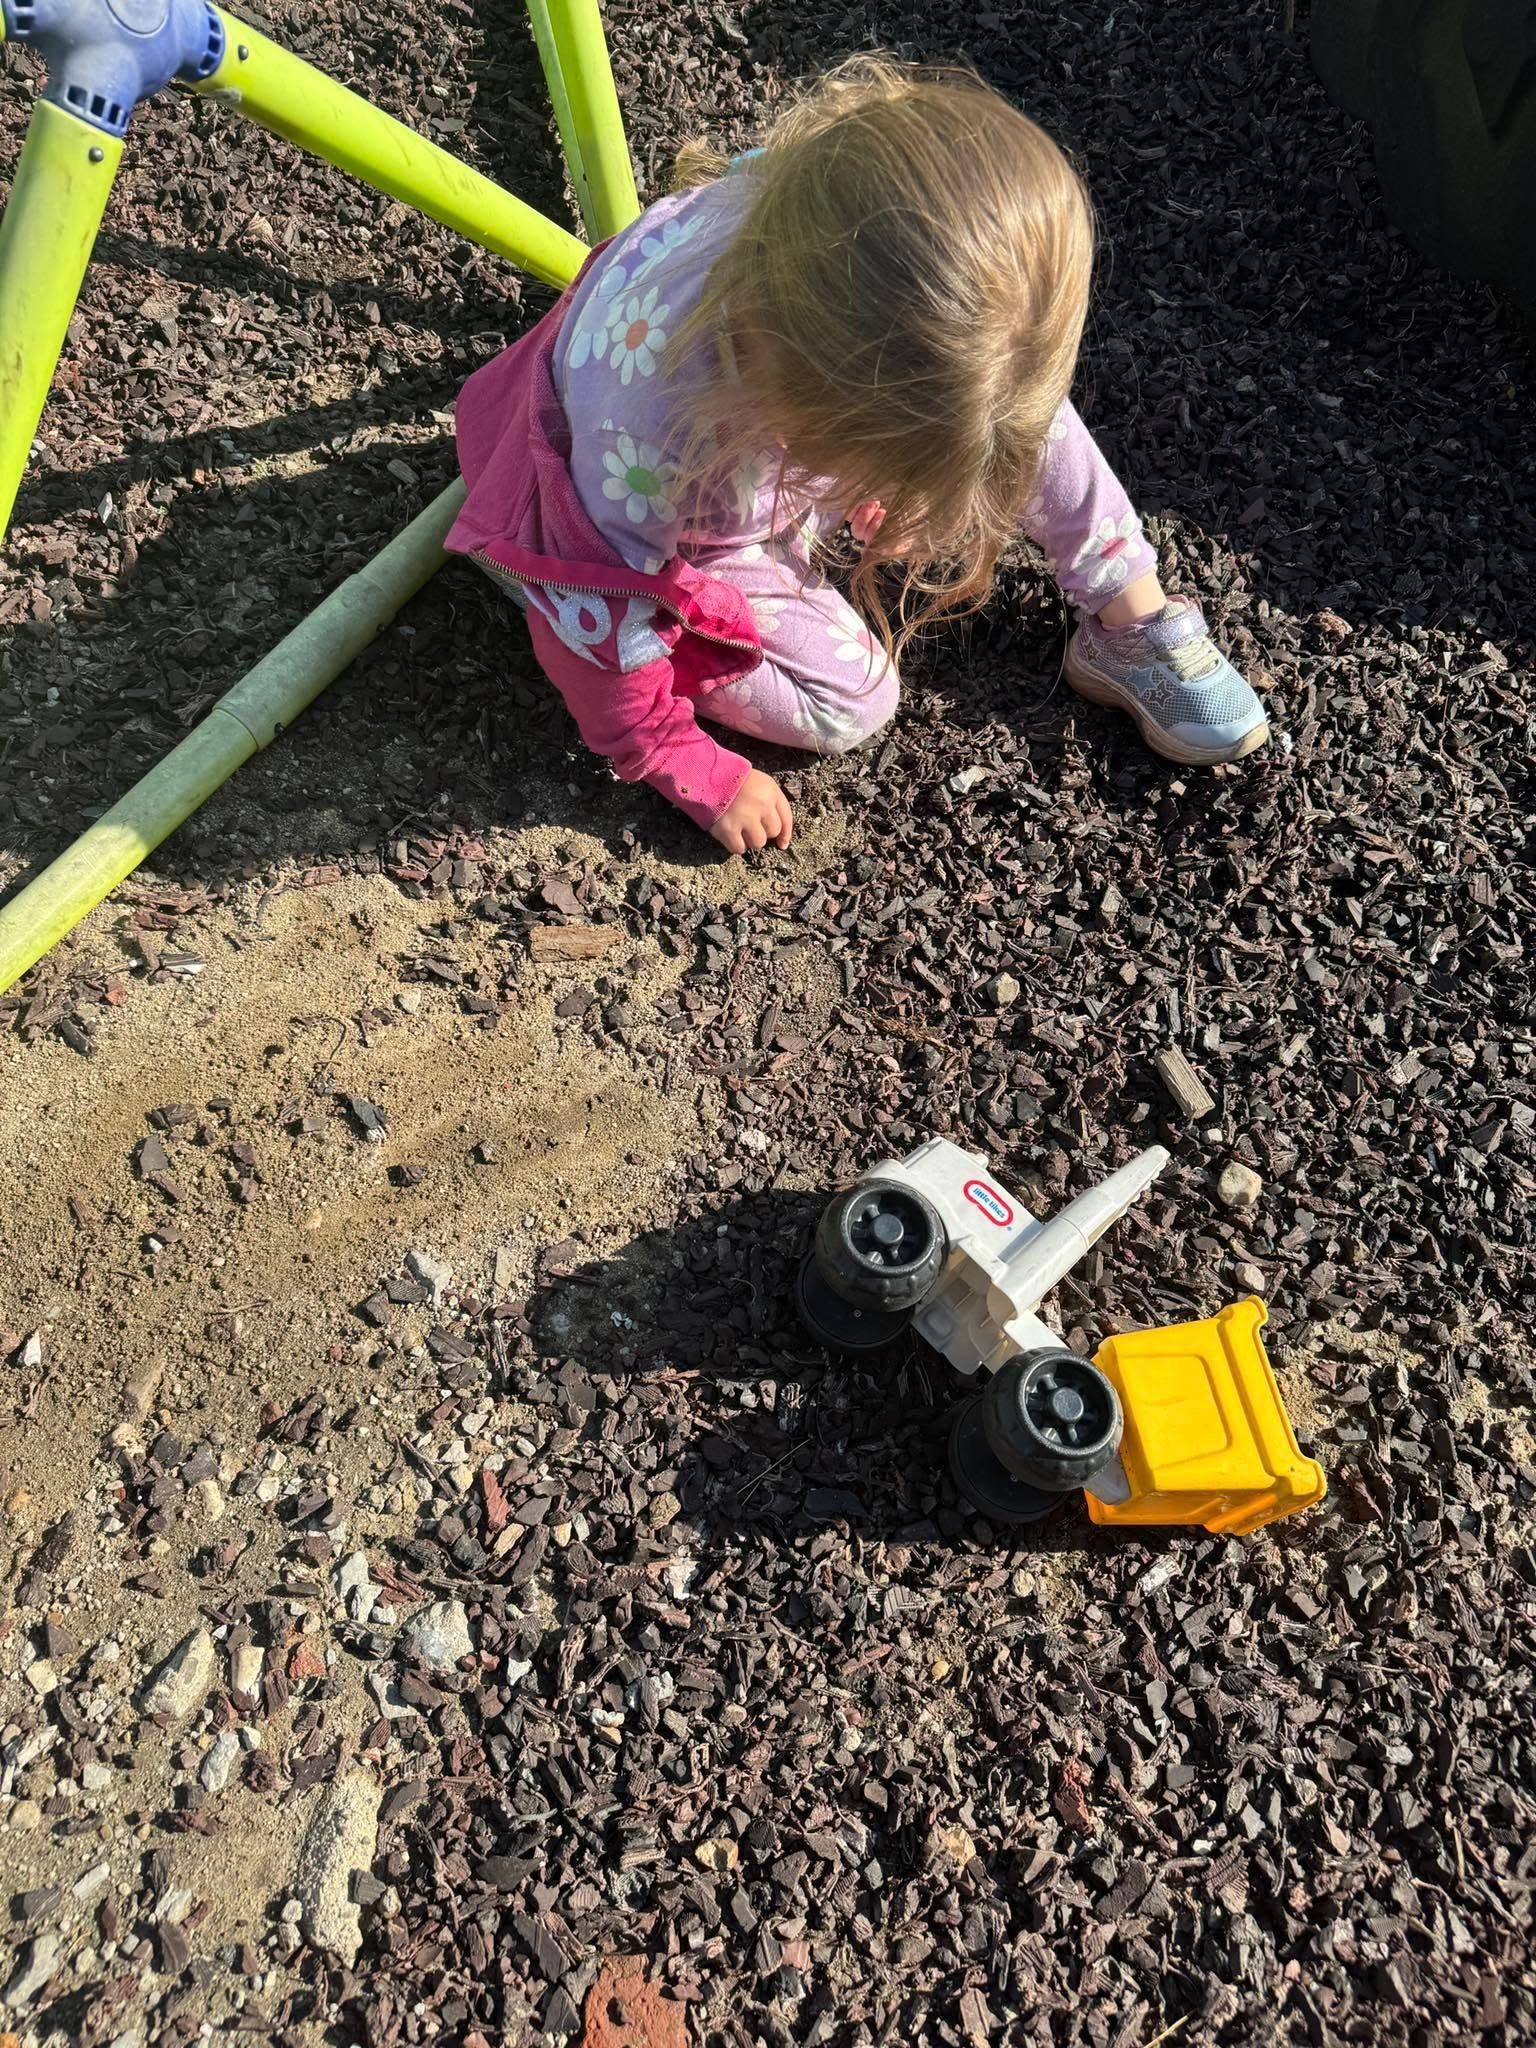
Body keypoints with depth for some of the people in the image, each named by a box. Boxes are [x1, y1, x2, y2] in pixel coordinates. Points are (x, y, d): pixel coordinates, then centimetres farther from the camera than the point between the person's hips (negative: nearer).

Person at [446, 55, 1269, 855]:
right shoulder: (655, 415, -45)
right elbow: (604, 604, -28)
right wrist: (692, 773, -18)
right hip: (675, 544, -4)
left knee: (1014, 403, -12)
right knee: (849, 704, -16)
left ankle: (1134, 615, 2)